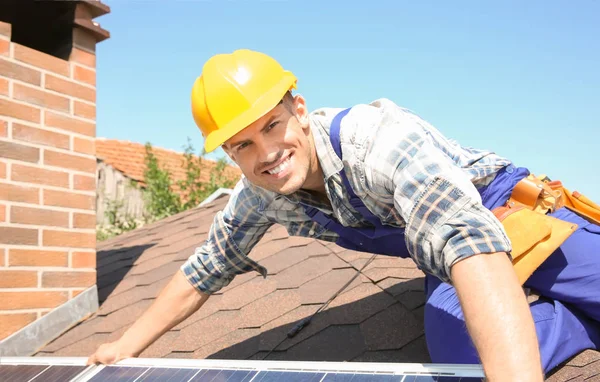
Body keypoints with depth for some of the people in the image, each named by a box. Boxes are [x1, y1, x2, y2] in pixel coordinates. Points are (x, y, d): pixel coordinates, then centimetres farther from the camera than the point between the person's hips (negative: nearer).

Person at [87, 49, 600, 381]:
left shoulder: (375, 136, -34)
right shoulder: (260, 197, -11)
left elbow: (471, 243, -48)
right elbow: (204, 272, 4)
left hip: (508, 213, -5)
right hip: (447, 270, 6)